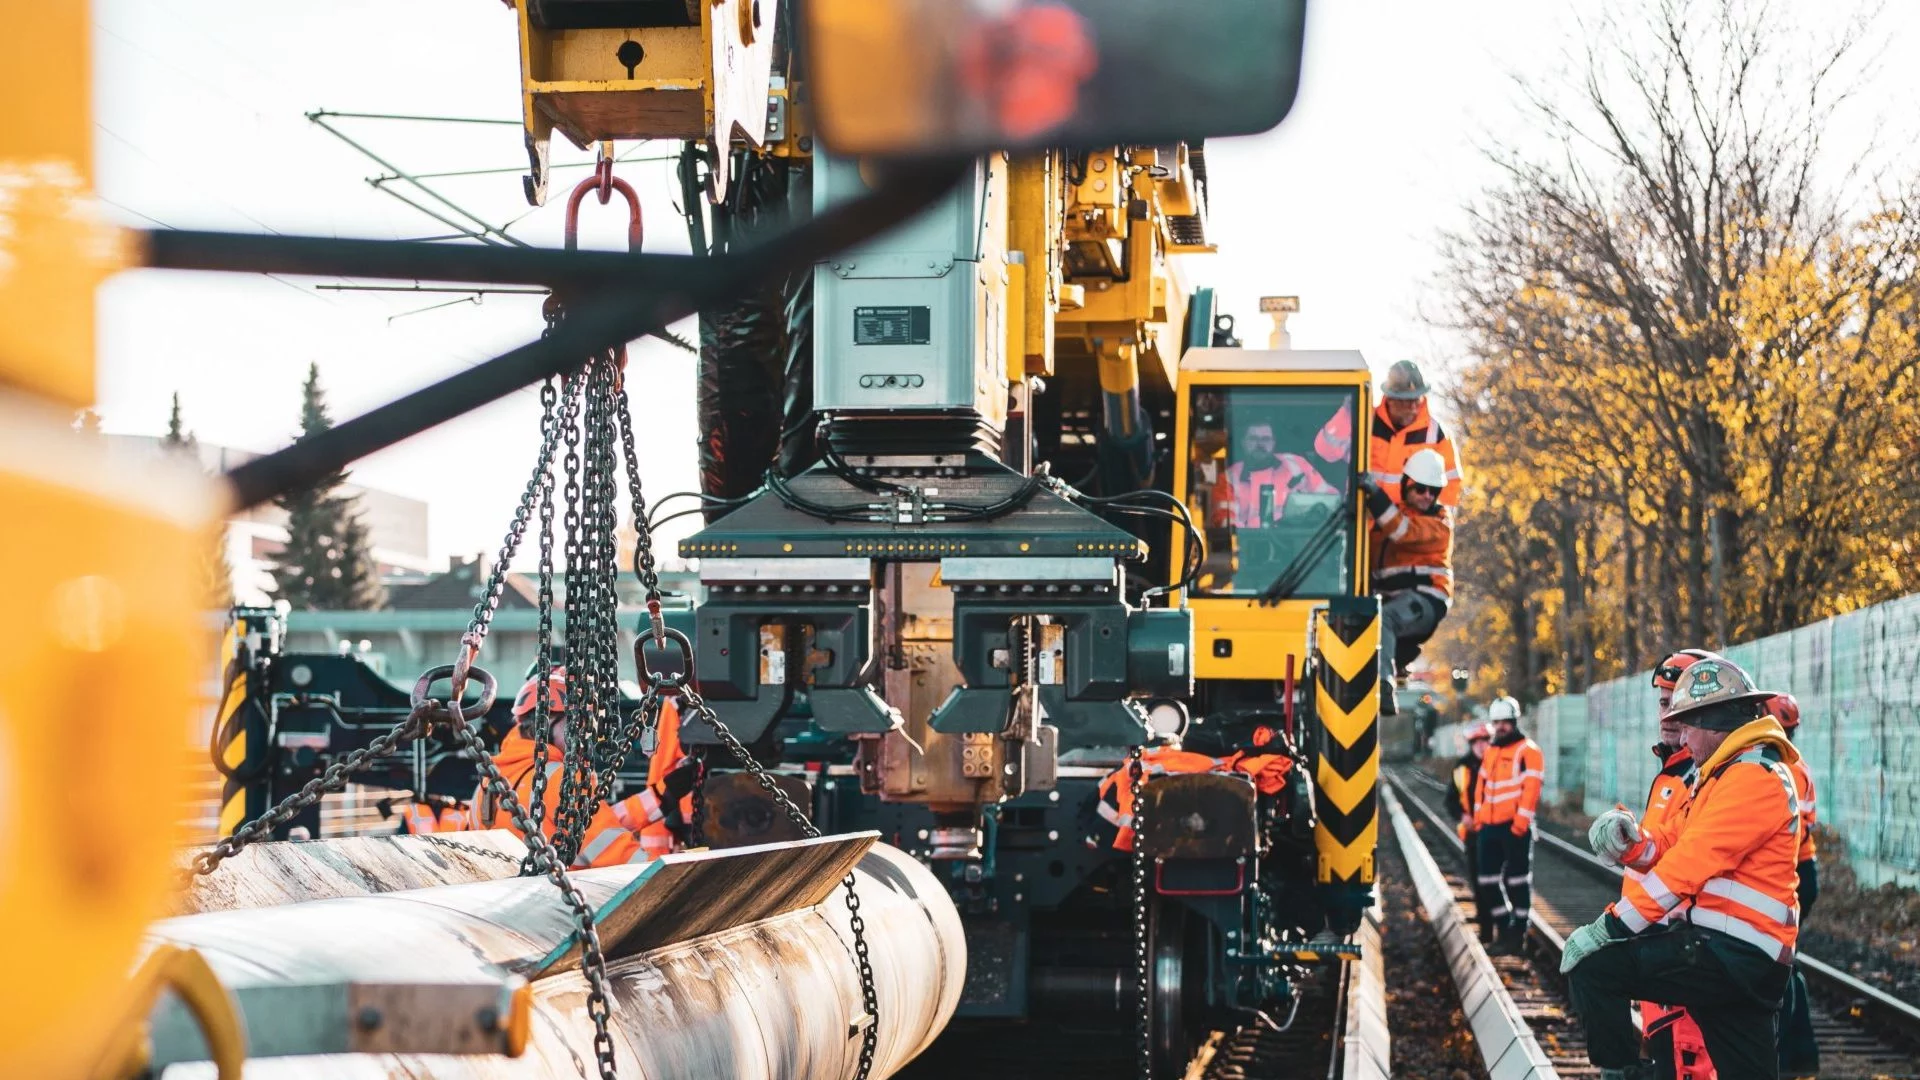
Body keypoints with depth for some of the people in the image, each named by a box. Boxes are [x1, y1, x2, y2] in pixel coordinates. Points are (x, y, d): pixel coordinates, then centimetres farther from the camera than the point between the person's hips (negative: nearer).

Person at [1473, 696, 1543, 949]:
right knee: (1487, 879, 9)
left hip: (1514, 826, -7)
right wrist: (1478, 819, 13)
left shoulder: (1528, 751, -6)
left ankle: (1518, 927, 5)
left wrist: (1520, 824, -18)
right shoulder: (1490, 753, 18)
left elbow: (1531, 790, -13)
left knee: (1517, 879, -1)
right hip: (1489, 826, 7)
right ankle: (1503, 923, 20)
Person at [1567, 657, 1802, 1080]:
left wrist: (1609, 926, -20)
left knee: (1593, 965, -17)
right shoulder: (1726, 773, 20)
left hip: (1732, 954, -11)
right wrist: (1631, 841, -9)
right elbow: (1675, 840, 14)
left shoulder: (1755, 777, -15)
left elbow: (1690, 864, -21)